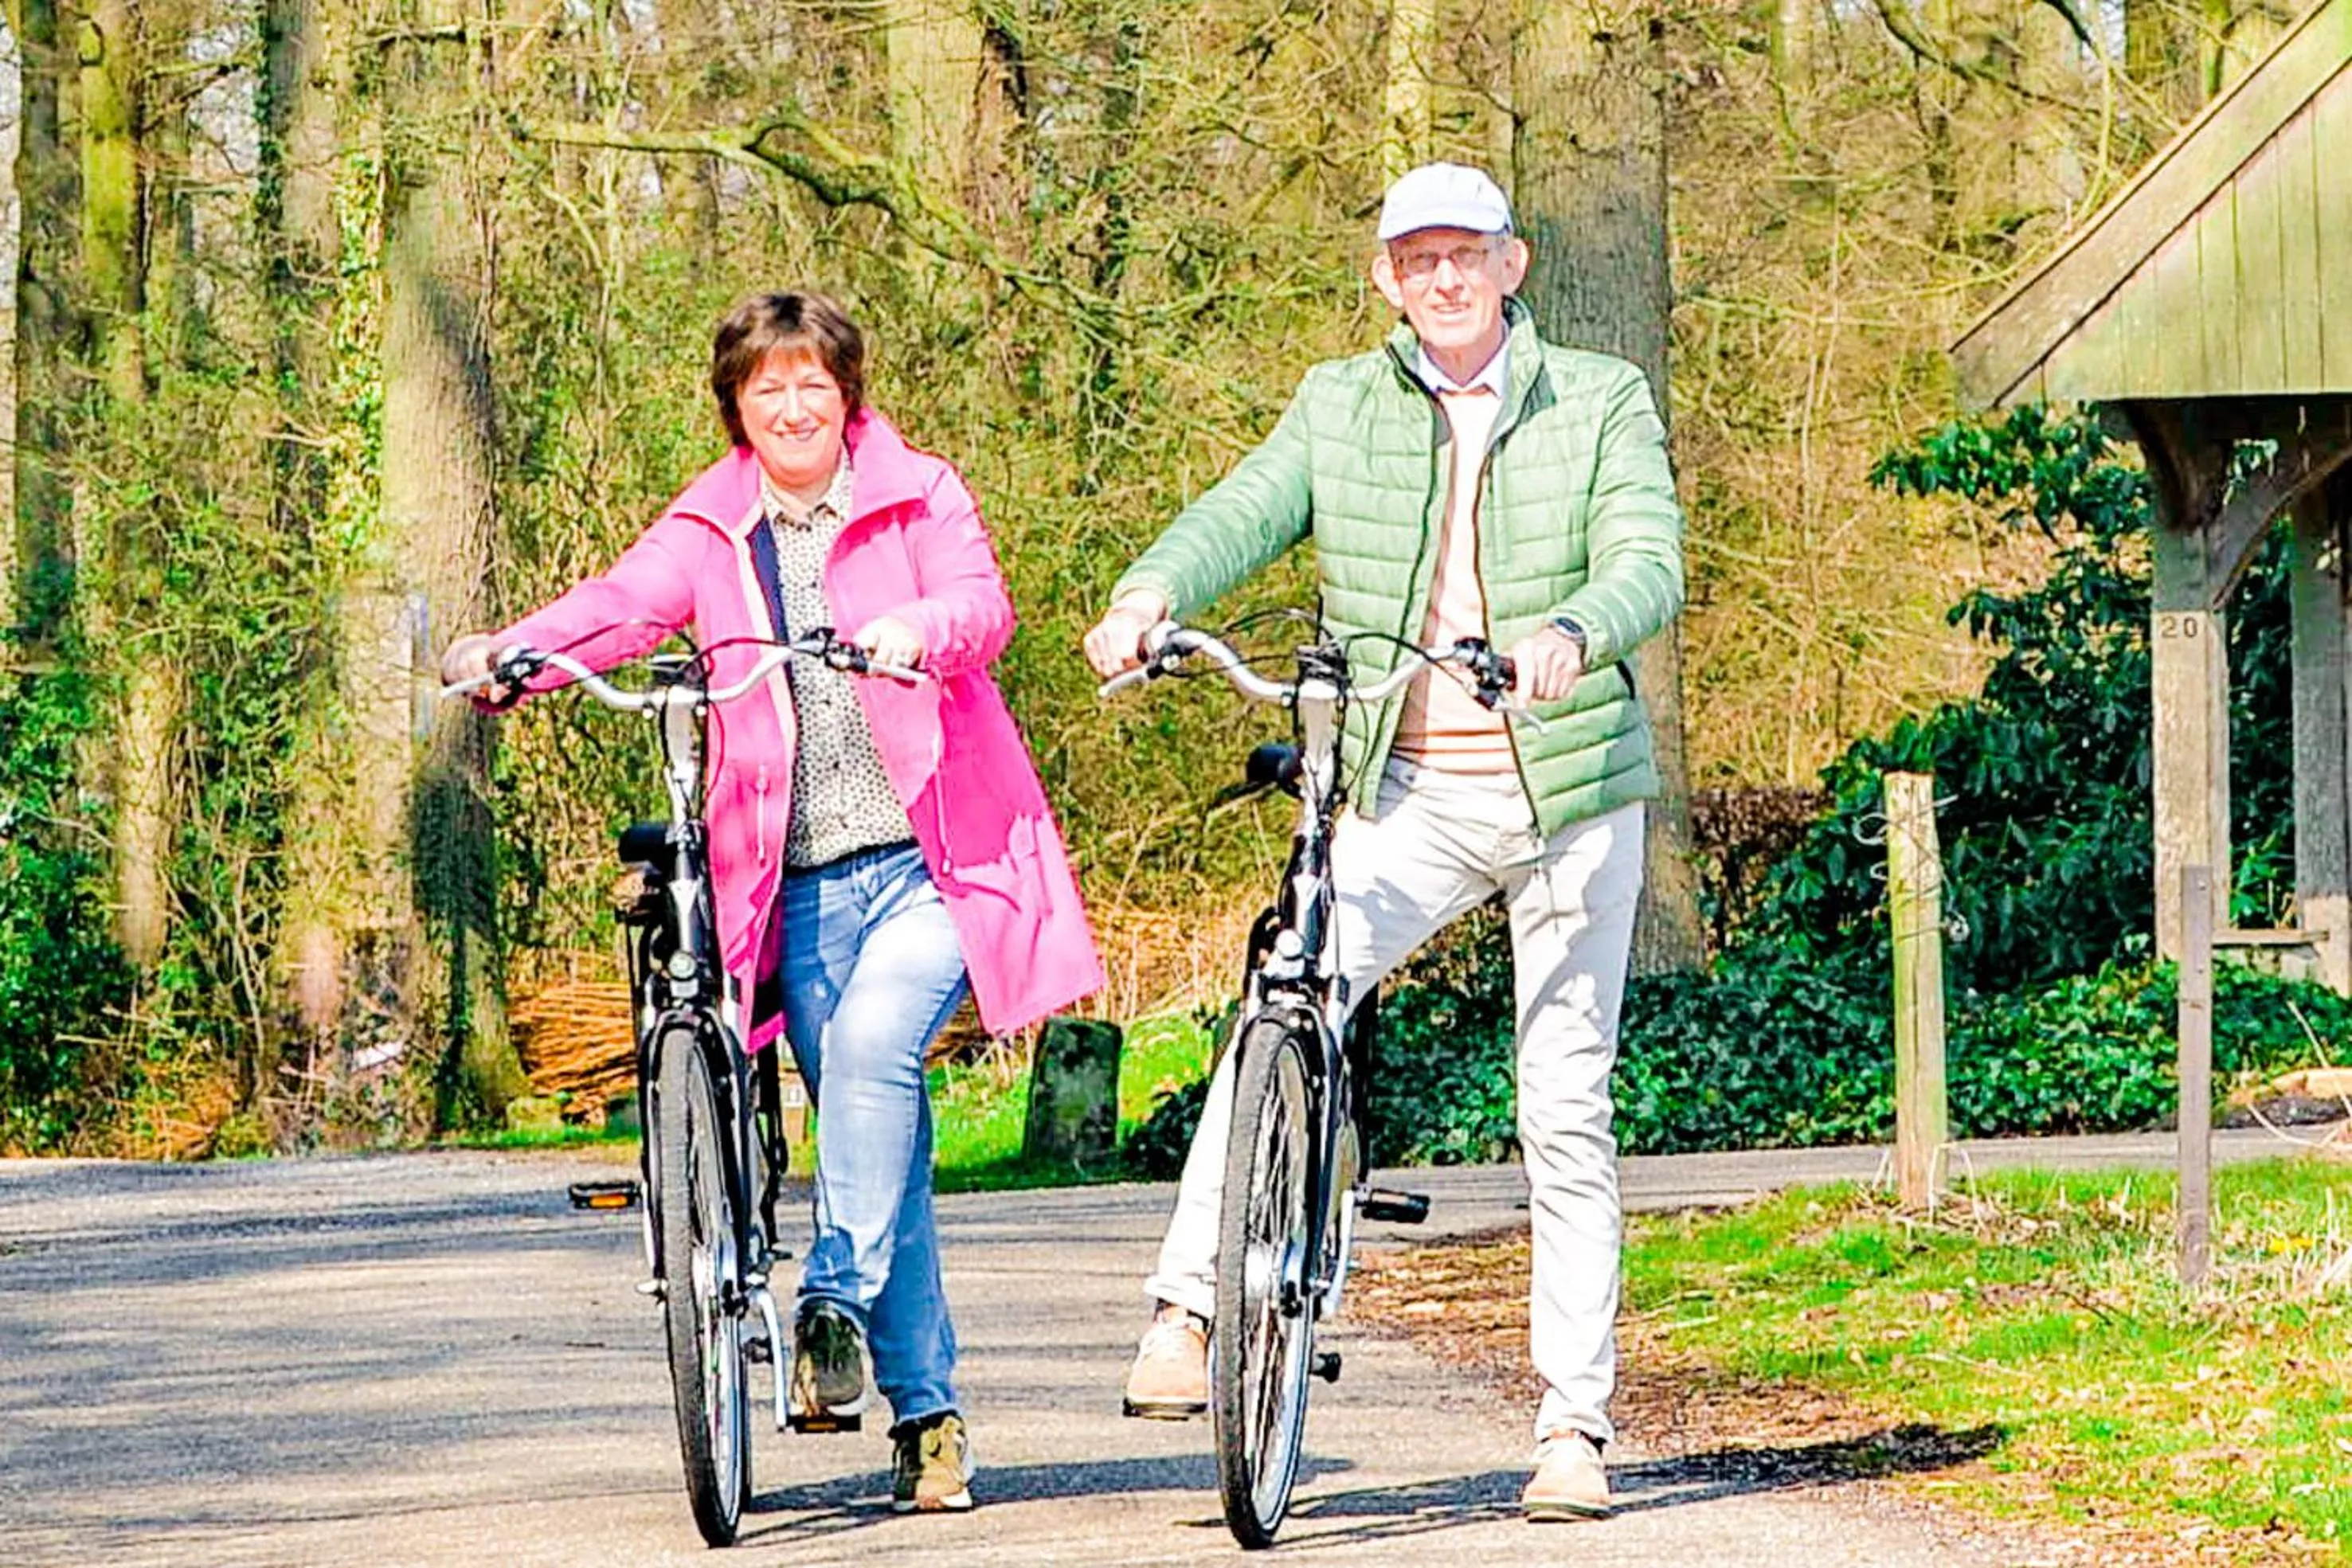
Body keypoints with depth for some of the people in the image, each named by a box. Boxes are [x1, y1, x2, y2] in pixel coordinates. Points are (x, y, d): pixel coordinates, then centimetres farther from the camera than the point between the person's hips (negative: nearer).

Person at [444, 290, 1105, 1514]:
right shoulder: (708, 531, 9)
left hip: (932, 863, -3)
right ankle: (927, 1411, 8)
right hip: (803, 883, 3)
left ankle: (839, 1299, -24)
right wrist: (509, 653, -27)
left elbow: (982, 603, -14)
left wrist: (917, 630, -37)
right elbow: (620, 607, -7)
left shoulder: (918, 497, 3)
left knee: (871, 1038, -30)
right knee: (880, 1139, 2)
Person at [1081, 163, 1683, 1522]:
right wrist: (1153, 591, -26)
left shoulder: (1603, 402, 2)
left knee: (1568, 1113, 1)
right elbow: (1246, 513, -4)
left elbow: (1650, 563, -12)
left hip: (1572, 792, -1)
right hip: (1410, 794, 1)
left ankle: (1576, 1427, 7)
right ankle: (1186, 1315, -21)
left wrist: (1572, 631, -34)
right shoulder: (1341, 407, 9)